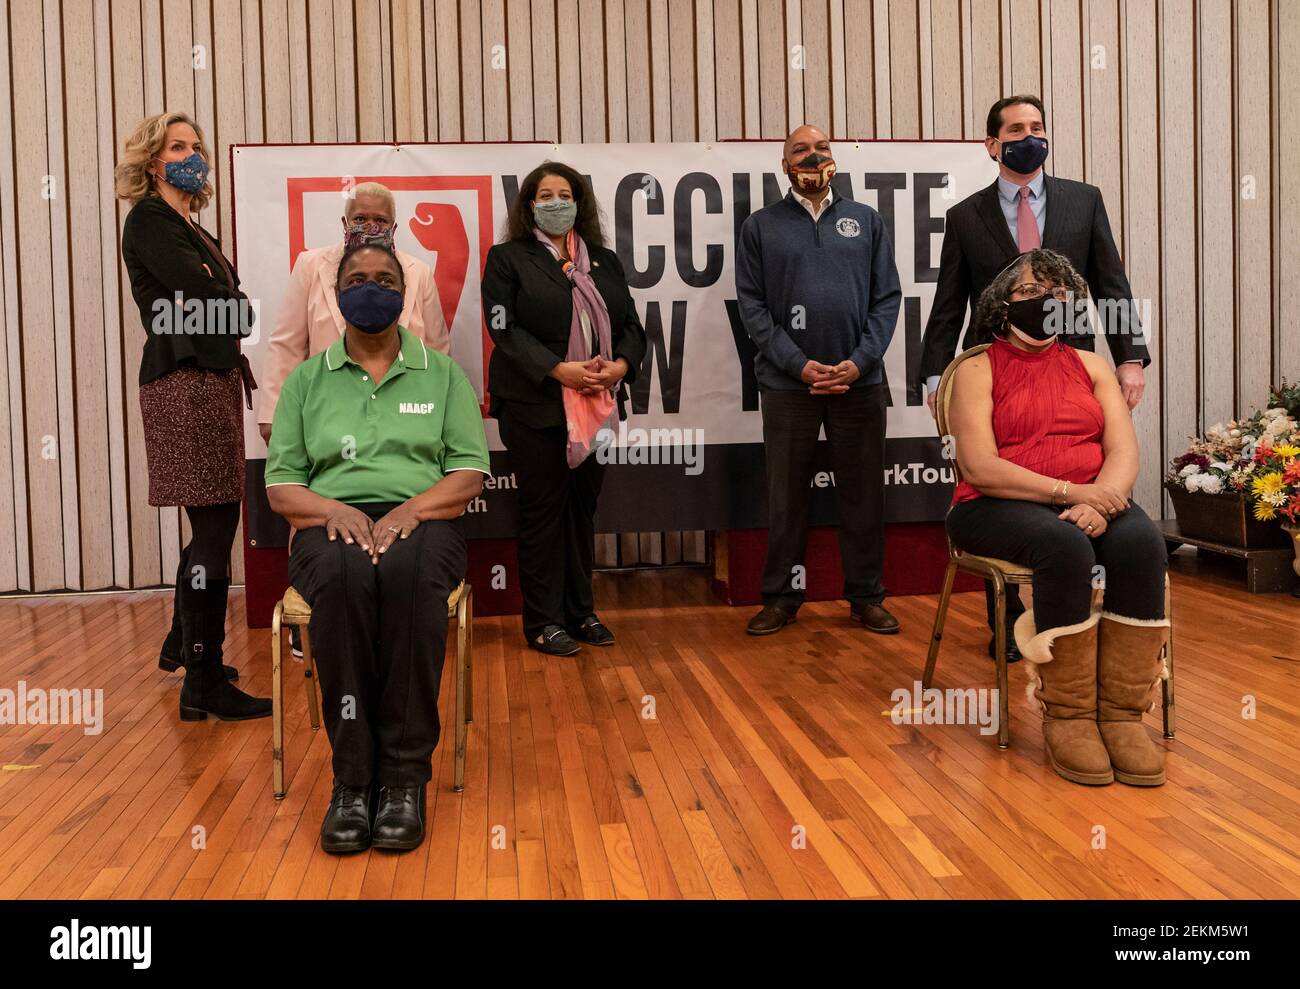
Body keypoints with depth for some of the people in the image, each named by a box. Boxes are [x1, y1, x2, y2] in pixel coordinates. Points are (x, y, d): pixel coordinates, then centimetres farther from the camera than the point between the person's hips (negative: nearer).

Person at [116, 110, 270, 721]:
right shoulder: (148, 221, -4)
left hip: (213, 378, 9)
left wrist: (229, 317, -4)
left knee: (213, 525, 15)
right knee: (215, 524, -11)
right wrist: (245, 315, 1)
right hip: (185, 380, -9)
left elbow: (223, 312, 15)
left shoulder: (190, 230, 23)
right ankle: (205, 684, -6)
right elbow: (202, 296, -15)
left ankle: (182, 645, 31)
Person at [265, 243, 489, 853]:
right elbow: (280, 485, 10)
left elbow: (468, 475, 5)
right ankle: (351, 777, -31)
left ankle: (405, 776, -33)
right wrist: (333, 509, -13)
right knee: (343, 577, -37)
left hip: (420, 521, 0)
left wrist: (408, 511, -15)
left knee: (407, 573, -38)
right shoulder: (307, 379, 16)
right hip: (333, 525, 1)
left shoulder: (442, 373, 14)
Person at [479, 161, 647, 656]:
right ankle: (542, 621, 8)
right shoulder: (508, 258, 2)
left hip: (596, 404, 4)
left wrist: (620, 364, -11)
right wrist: (559, 370, -20)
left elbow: (631, 324, 10)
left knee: (584, 507, 10)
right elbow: (505, 329, -9)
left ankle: (580, 611, 21)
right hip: (535, 406, -4)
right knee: (543, 509, 1)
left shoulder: (604, 260, 15)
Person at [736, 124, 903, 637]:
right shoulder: (760, 226, 6)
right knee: (786, 494, 6)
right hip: (787, 382, -1)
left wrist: (859, 362, -9)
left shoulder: (867, 221, 10)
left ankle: (866, 597, 18)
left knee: (863, 493, 7)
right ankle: (780, 596, 16)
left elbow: (887, 298, 5)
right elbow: (753, 306, -1)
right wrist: (799, 365, -11)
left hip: (859, 380, 1)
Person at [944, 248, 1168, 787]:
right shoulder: (978, 370, 6)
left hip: (1093, 501, 4)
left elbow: (1124, 451, 5)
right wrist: (1068, 490, -19)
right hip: (997, 507, -3)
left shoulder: (1090, 365, 19)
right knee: (1065, 547, -36)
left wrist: (1099, 500, -17)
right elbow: (979, 467, -9)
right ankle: (1065, 716, -23)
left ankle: (1122, 712, -23)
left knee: (1141, 540, -30)